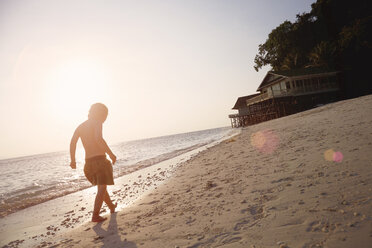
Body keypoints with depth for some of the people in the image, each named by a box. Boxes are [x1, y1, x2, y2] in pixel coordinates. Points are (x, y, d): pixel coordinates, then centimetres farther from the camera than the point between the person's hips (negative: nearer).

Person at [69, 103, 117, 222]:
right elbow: (98, 138, -23)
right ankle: (95, 215, -11)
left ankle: (111, 206, 38)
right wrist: (111, 154, -19)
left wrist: (73, 160, 10)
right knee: (102, 188, -4)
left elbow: (72, 142, 4)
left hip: (88, 162, 8)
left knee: (101, 186, 21)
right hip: (100, 159, -7)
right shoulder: (97, 123, -5)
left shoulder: (80, 126, 15)